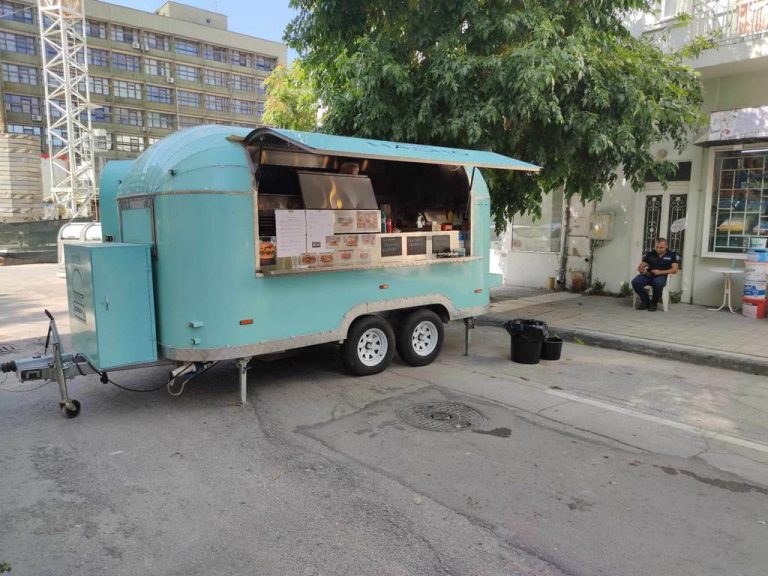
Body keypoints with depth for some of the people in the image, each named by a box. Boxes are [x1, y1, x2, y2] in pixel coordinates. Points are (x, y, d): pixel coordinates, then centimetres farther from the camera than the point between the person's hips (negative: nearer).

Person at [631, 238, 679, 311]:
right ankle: (645, 301, -3)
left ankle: (653, 303, -11)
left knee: (658, 283, -41)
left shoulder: (672, 255, 6)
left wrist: (660, 272, -16)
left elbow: (674, 270, -3)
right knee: (635, 282, -28)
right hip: (648, 276, 3)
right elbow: (640, 267, 13)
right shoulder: (650, 254, 13)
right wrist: (643, 271, -12)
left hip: (662, 276, -3)